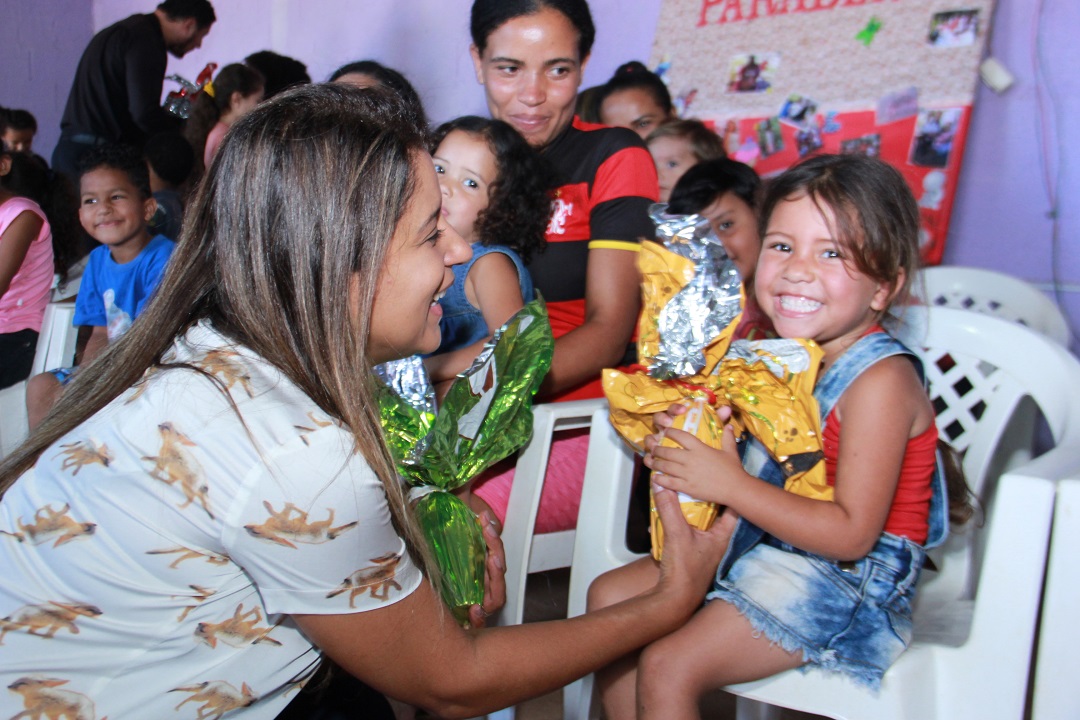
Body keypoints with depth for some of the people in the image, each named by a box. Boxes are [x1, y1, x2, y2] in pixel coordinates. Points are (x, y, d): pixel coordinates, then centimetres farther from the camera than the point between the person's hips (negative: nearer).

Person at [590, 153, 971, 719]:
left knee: (668, 669, -18)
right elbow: (767, 469, 9)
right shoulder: (785, 353, 1)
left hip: (846, 577, -8)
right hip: (759, 545, 9)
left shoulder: (880, 380, -21)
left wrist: (729, 483, -24)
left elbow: (852, 533, -24)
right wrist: (681, 439, -10)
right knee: (610, 596, 9)